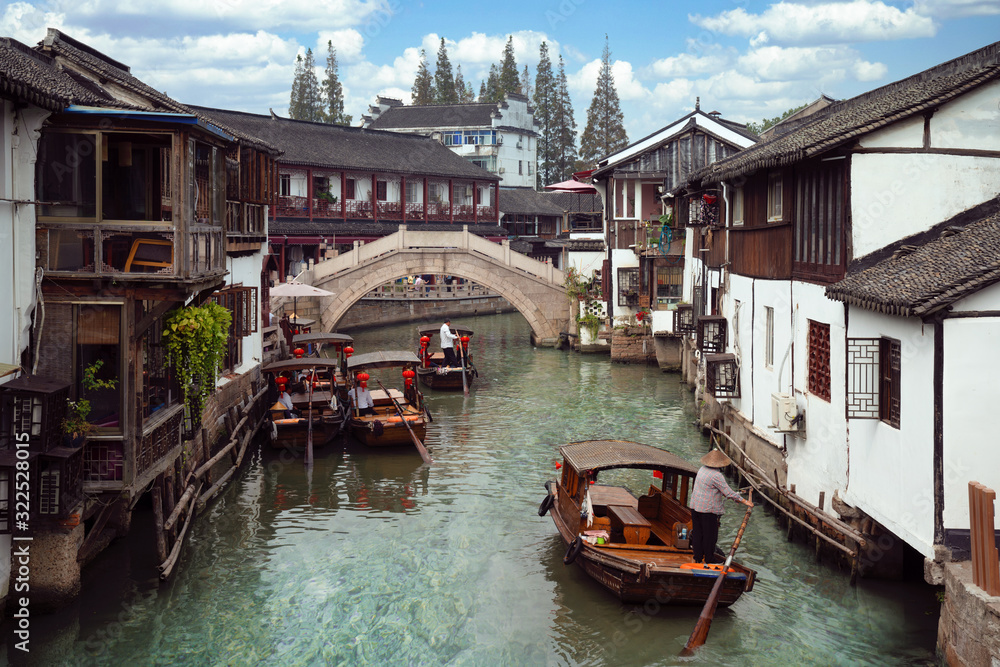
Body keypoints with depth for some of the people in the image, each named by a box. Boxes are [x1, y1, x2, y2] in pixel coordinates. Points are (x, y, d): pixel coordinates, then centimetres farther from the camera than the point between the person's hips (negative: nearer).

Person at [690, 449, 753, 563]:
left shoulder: (702, 469, 6)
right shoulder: (716, 475, -20)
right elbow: (728, 493, -18)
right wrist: (744, 501, -10)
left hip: (695, 507, 8)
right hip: (708, 509, -8)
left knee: (697, 532, 14)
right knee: (710, 534, 5)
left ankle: (698, 557, 23)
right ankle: (709, 558, 14)